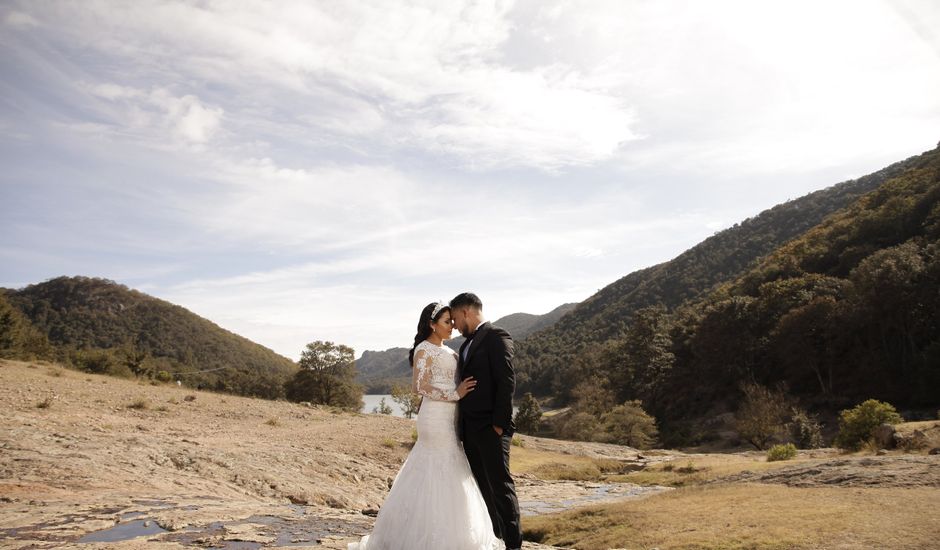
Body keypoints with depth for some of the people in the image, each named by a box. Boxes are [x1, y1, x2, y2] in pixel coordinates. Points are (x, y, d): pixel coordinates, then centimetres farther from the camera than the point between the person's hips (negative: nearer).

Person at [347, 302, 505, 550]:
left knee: (434, 475, 14)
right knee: (441, 476, -3)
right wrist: (455, 394, -17)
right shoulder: (424, 349, -9)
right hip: (436, 418, -9)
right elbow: (420, 387, -17)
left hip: (449, 419, 9)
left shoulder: (448, 351, 16)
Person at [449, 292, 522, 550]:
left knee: (501, 485, -3)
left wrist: (499, 423, -18)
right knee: (483, 487, 13)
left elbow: (507, 381, -15)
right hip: (469, 429, 8)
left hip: (491, 428, -8)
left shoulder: (496, 336, -9)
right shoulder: (467, 344, 18)